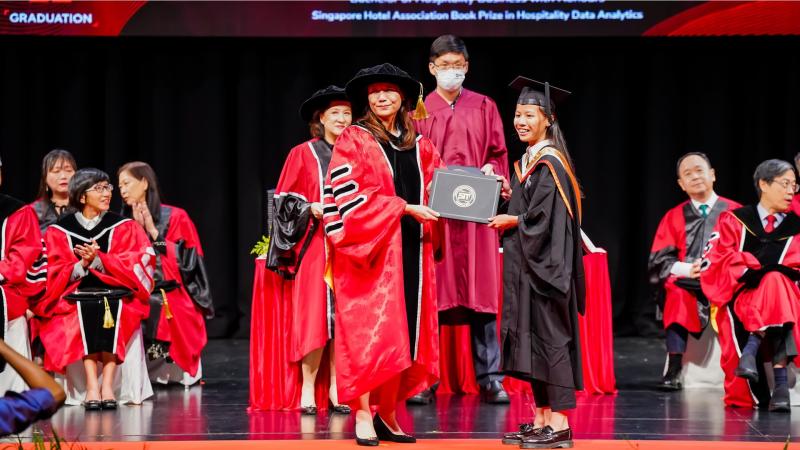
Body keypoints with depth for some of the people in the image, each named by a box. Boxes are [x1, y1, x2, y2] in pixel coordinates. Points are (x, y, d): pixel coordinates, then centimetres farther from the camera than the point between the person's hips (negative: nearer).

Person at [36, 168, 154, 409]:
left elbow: (133, 265, -4)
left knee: (112, 310, -34)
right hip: (75, 297, 0)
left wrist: (98, 260, -17)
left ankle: (107, 384, -37)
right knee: (86, 311, -35)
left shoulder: (123, 227, 8)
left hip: (117, 294, 0)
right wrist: (82, 265, -17)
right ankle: (91, 386, -39)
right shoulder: (59, 231, 7)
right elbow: (55, 274, 1)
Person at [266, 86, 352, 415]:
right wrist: (309, 208, -13)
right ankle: (308, 390, -4)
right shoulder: (303, 154, 4)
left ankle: (336, 387, 5)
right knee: (314, 316, -8)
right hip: (314, 245, -3)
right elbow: (284, 198, 3)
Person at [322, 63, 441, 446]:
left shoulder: (418, 145, 15)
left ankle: (387, 415, 11)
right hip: (370, 247, -5)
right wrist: (403, 208, -17)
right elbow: (350, 194, -11)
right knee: (368, 330, -8)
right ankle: (363, 415, -5)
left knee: (402, 334, 4)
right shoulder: (353, 139, -2)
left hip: (410, 249, 5)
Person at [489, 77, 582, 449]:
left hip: (545, 265, -9)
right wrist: (508, 198, 5)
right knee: (531, 341, 9)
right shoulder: (526, 162, 15)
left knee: (547, 337, -8)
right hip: (524, 265, 9)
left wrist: (512, 221, -8)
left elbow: (547, 218, -20)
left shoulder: (551, 163, -12)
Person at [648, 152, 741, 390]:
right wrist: (687, 269, -13)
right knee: (677, 293, -33)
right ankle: (674, 369, -37)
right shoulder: (674, 217, 13)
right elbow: (658, 261, 5)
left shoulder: (735, 212, 10)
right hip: (686, 283, 1)